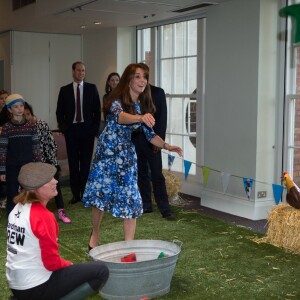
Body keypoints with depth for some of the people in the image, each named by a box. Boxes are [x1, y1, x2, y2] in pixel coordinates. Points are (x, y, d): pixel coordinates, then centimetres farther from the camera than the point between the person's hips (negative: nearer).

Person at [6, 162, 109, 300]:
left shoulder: (18, 208, 5)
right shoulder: (43, 216, -20)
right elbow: (52, 262, -18)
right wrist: (69, 264, 3)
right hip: (36, 288, -8)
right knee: (101, 270, -6)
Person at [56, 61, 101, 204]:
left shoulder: (92, 88, 6)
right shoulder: (64, 90, 7)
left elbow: (97, 110, 5)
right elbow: (59, 112, 8)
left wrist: (95, 128, -3)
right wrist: (63, 127, -5)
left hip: (87, 129, -1)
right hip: (71, 129, 1)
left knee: (86, 163, 2)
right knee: (73, 163, 3)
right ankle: (75, 194, 10)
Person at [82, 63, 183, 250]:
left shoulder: (143, 106, 4)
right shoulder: (117, 101, -14)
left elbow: (150, 134, 7)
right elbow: (119, 116, -37)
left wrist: (167, 146, -11)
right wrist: (140, 118, -57)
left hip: (127, 155, 4)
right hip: (107, 152, -4)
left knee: (131, 198, -3)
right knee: (100, 193, 1)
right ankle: (96, 232, 28)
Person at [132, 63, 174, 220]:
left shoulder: (158, 92, 3)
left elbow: (162, 117, -1)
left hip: (152, 140, -3)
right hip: (135, 140, 3)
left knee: (157, 175, -6)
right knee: (141, 174, 7)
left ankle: (165, 209, -2)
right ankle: (146, 205, 16)